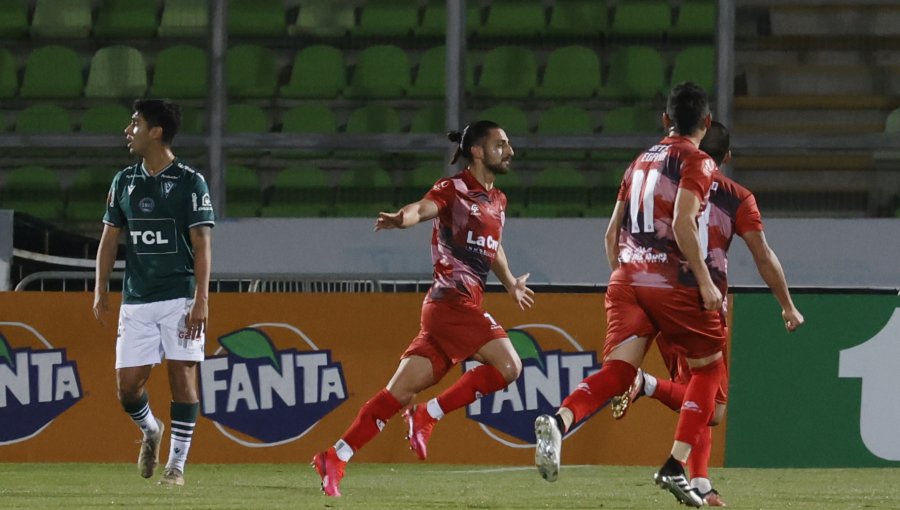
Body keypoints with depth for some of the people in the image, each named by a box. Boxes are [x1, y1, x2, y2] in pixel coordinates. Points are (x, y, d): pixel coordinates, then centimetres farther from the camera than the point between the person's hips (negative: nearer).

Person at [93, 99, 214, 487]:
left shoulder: (190, 182, -4)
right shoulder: (124, 181, 10)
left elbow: (202, 245, -7)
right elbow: (110, 237, 14)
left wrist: (201, 301, -14)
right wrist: (100, 290, 5)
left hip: (180, 299, -4)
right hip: (136, 301, 4)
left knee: (182, 377, -6)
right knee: (127, 385, 0)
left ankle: (177, 463, 1)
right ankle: (150, 431, 30)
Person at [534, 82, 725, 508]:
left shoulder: (641, 161, 20)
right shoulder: (697, 162, -2)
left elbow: (612, 233, 22)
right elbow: (682, 223, -16)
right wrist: (705, 281, -13)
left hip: (627, 280, 5)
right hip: (672, 282, -5)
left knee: (617, 372, -8)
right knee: (709, 366, 14)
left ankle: (559, 422, -38)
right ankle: (675, 466, 3)